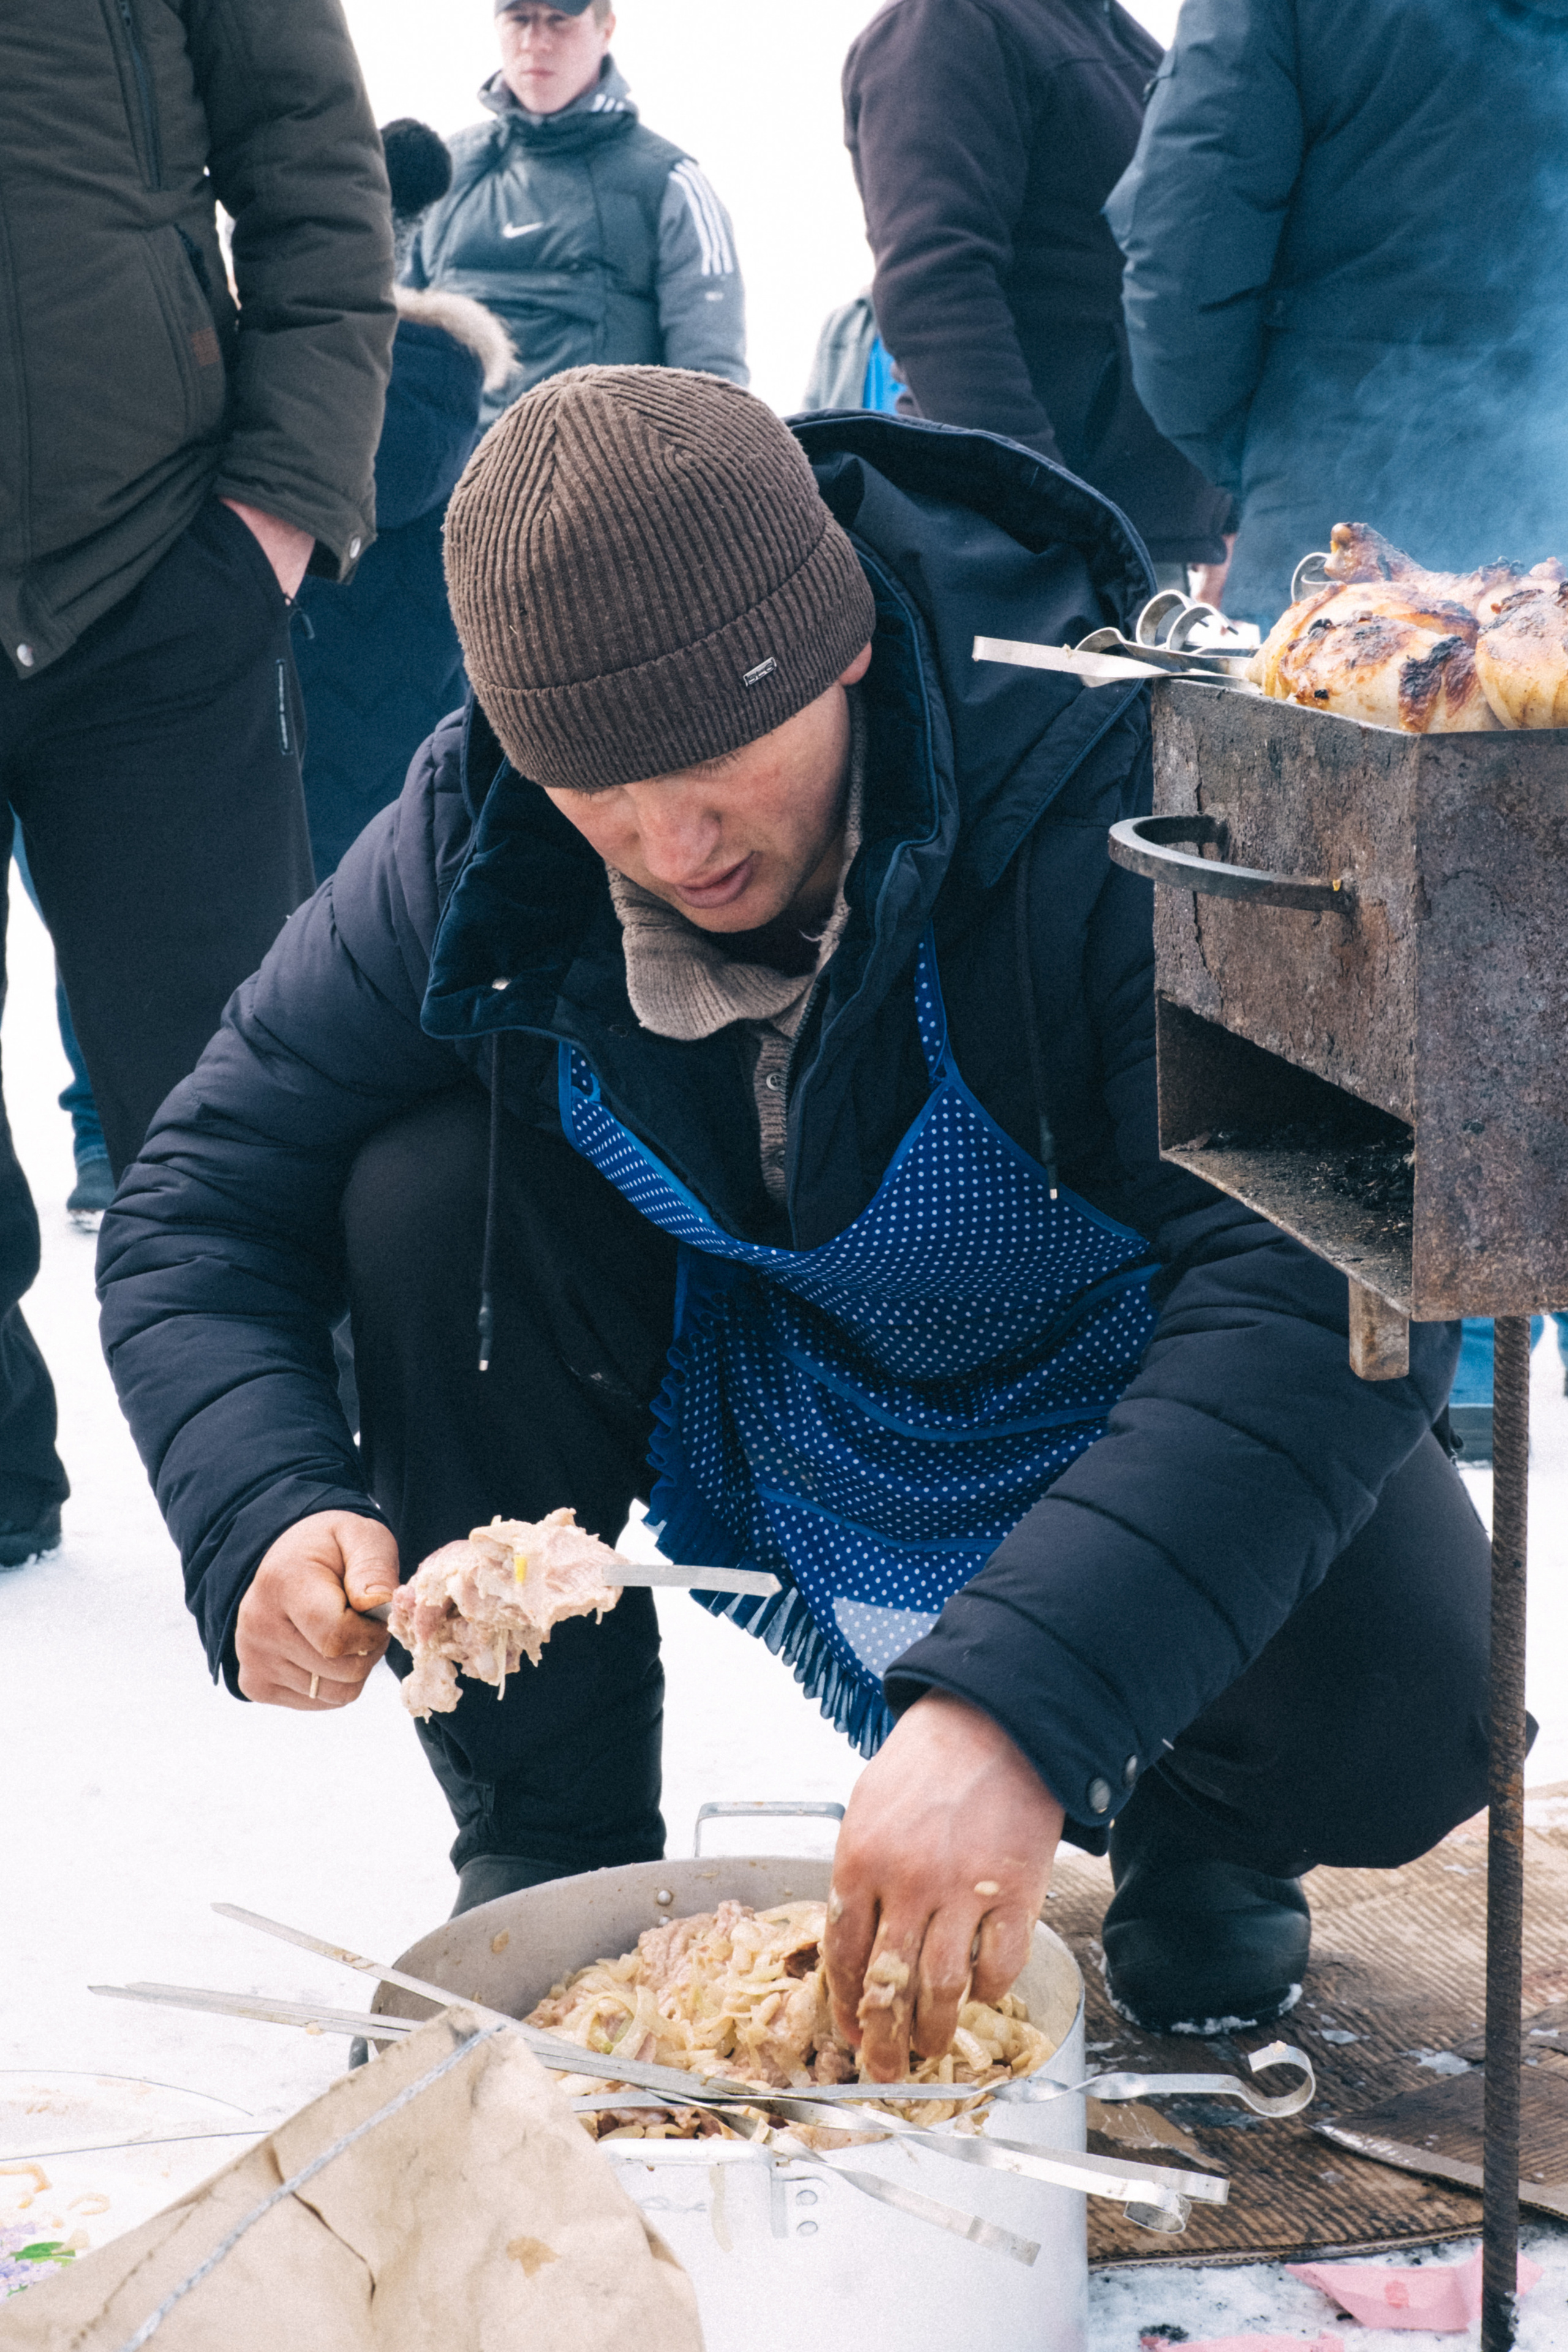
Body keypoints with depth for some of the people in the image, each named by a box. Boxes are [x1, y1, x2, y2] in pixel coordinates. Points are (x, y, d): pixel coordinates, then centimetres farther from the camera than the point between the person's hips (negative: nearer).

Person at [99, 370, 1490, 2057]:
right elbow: (198, 1206, -13)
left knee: (1392, 1720, -31)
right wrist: (265, 1516, -34)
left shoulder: (1118, 791, -33)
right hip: (751, 1400, 3)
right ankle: (550, 1857, -3)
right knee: (428, 1194, -22)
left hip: (1111, 1425, -3)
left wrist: (1017, 1704, -55)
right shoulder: (473, 843, -20)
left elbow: (1335, 1279, -43)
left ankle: (1196, 1824, 10)